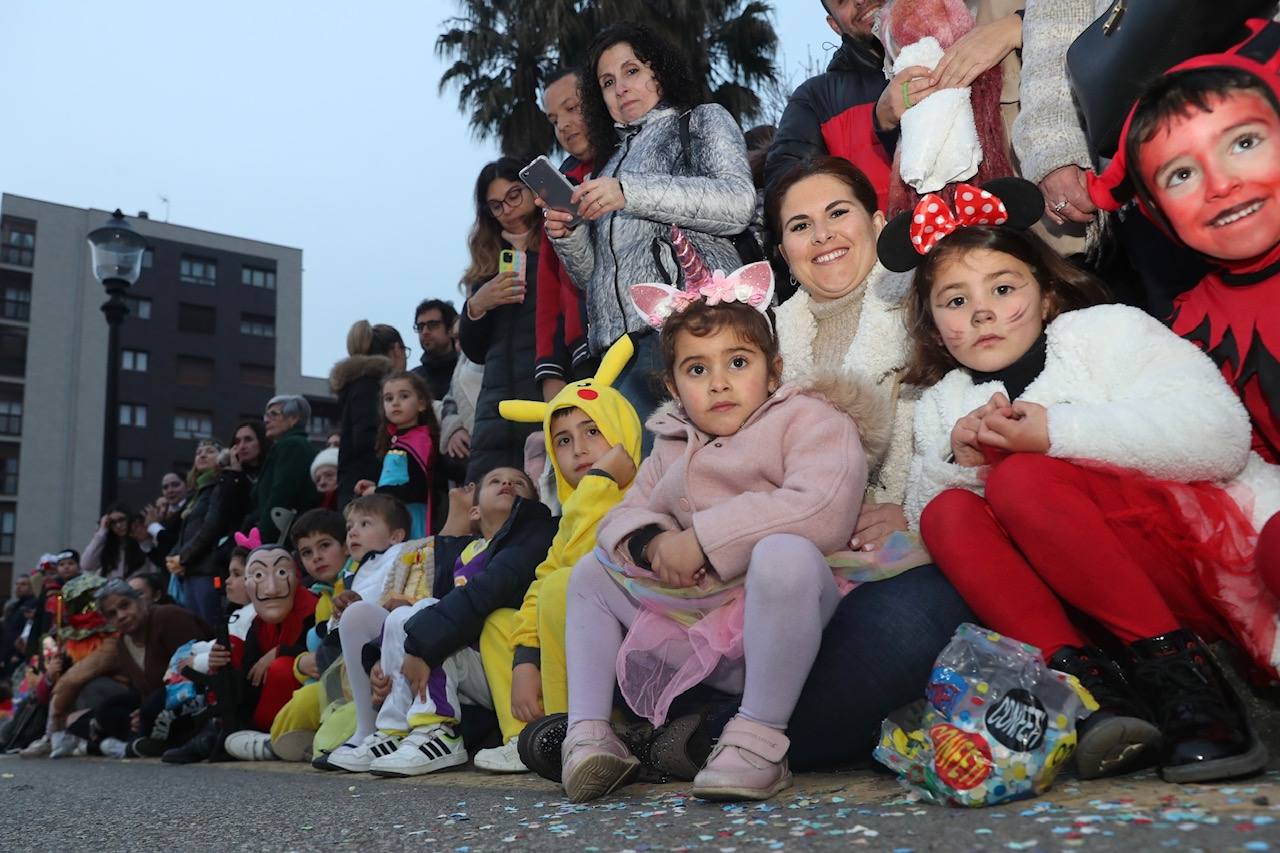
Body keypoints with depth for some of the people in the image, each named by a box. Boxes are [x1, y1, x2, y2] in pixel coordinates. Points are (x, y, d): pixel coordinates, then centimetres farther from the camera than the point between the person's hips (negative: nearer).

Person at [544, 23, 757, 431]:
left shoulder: (703, 121, 19)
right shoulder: (612, 160, 33)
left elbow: (739, 202, -4)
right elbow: (592, 278, 27)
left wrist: (631, 192, -10)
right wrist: (567, 236, 4)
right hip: (620, 346, 5)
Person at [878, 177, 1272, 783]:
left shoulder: (1107, 331, 3)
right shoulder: (942, 404, 17)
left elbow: (1219, 436, -13)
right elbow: (921, 513, 6)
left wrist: (1057, 431, -20)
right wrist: (957, 462, -13)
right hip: (1077, 595, 4)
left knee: (1021, 480, -25)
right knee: (950, 510, -16)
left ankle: (1177, 667, -23)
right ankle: (1082, 679, -29)